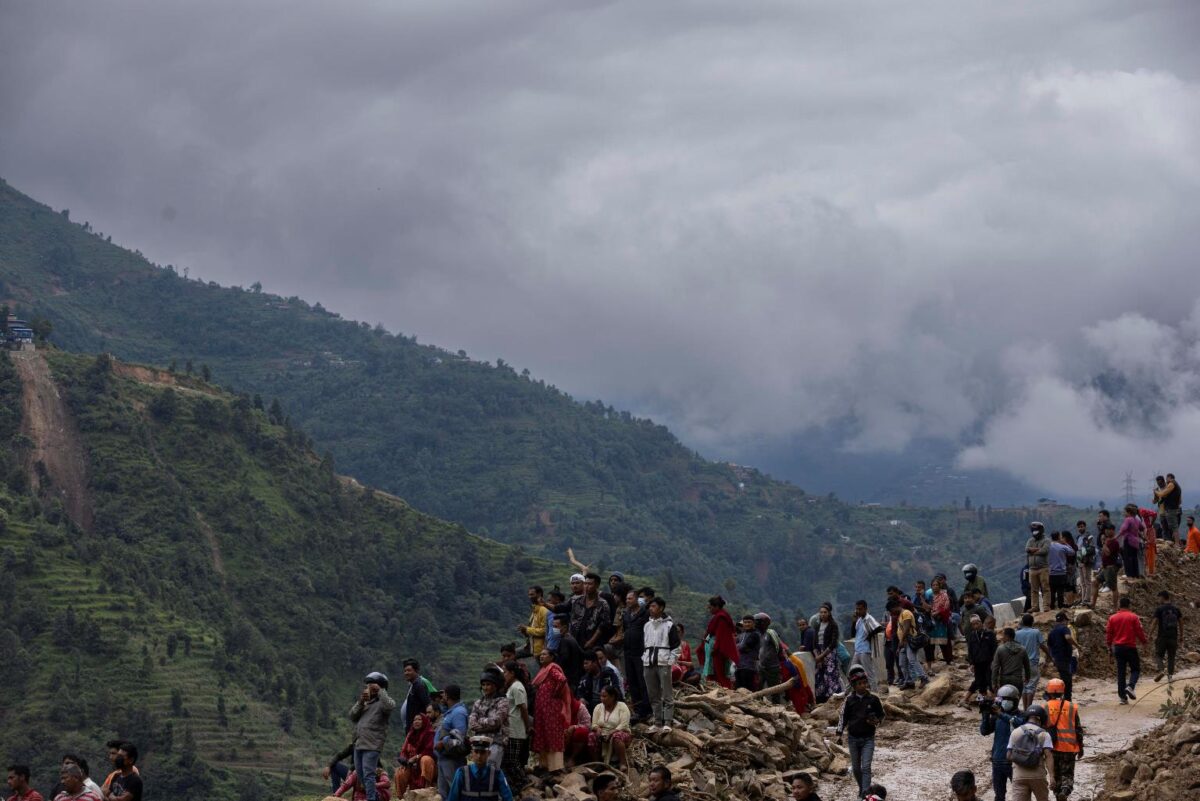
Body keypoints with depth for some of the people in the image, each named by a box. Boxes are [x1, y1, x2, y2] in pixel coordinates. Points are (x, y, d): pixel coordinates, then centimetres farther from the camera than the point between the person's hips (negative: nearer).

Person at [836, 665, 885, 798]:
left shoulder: (873, 698, -5)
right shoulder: (849, 700, -3)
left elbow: (881, 715, 6)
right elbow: (843, 717, 5)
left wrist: (877, 721, -15)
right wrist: (840, 734, 1)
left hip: (868, 738, -2)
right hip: (853, 738, 2)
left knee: (866, 767, -12)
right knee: (856, 767, 13)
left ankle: (865, 793, -16)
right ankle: (862, 788, 32)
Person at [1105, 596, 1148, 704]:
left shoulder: (1112, 618, 6)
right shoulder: (1133, 617, -6)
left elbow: (1108, 634, 8)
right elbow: (1139, 632, -4)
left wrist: (1110, 649, 16)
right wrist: (1144, 642, 14)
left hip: (1118, 647, 4)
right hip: (1130, 647, -4)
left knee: (1120, 672, 7)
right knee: (1135, 669, 8)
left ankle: (1122, 696, 5)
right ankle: (1130, 686, -19)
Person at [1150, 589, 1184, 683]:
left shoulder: (1159, 609, -7)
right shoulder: (1176, 609, 6)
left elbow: (1154, 623, -10)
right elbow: (1181, 622, 9)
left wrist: (1150, 635, -3)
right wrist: (1181, 635, 17)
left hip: (1162, 637, -4)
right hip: (1173, 637, 4)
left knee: (1158, 655, 5)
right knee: (1171, 657, 12)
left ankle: (1161, 669, -20)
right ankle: (1170, 675, 6)